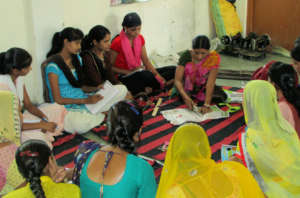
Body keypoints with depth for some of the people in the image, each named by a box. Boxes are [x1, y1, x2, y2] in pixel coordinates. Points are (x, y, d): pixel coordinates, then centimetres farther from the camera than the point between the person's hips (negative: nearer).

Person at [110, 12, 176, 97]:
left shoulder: (140, 38, 6)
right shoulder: (117, 42, -14)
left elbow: (146, 61, 7)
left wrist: (158, 76, -9)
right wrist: (130, 72, -21)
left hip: (139, 73, 7)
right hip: (125, 78, -7)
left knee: (173, 70, -5)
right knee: (145, 74, -39)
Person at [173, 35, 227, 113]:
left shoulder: (214, 58, -26)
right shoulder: (186, 56, -26)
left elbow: (210, 82, -30)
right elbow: (177, 80, -28)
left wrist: (206, 105, -38)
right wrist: (186, 98, -43)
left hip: (202, 87, 1)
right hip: (185, 87, -1)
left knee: (222, 96, -18)